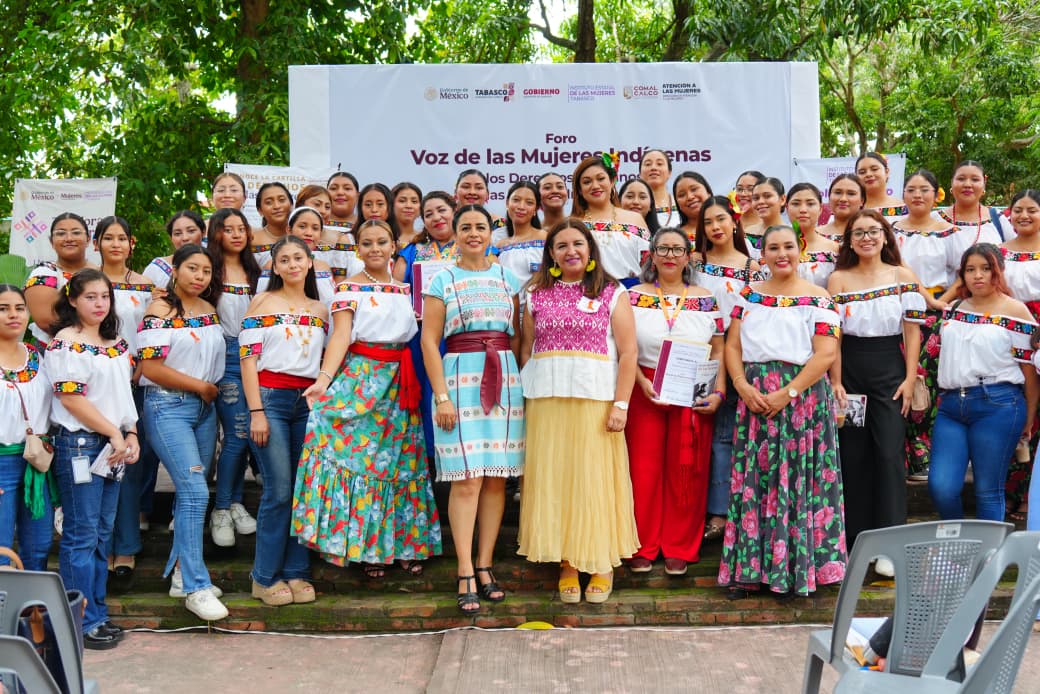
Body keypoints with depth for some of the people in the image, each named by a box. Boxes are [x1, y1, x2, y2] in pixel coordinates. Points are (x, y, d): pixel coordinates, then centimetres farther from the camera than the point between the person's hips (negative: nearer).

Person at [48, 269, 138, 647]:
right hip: (78, 444, -7)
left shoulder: (116, 343, 13)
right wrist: (114, 433, -13)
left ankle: (97, 613, 19)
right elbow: (70, 398, -15)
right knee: (82, 534, -3)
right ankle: (82, 622, 3)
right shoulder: (65, 342, -10)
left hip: (112, 446, 8)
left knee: (102, 532, 11)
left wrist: (131, 434, 4)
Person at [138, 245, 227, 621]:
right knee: (195, 491, -15)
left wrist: (211, 388, 10)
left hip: (204, 408, 7)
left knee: (191, 493, 9)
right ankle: (196, 588, -10)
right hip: (168, 408, -7)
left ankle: (181, 574, 20)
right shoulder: (161, 310, -8)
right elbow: (151, 367, -14)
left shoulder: (209, 310, 12)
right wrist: (201, 386, -8)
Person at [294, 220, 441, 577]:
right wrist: (323, 379, -25)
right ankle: (367, 548, 5)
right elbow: (341, 335, -12)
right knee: (360, 455, -5)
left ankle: (404, 544, 14)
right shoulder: (350, 288, 0)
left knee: (402, 463, 5)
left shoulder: (404, 289, 13)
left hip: (401, 381, 4)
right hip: (362, 379, -4)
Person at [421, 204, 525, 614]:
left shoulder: (507, 279, 15)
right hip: (461, 377, -3)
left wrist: (524, 383, 4)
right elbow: (429, 341, 0)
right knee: (467, 479, -9)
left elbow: (518, 337, 15)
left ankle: (484, 566, 11)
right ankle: (466, 575, -5)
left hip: (505, 380, 3)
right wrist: (441, 396, -8)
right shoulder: (442, 280, 6)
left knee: (497, 479, 2)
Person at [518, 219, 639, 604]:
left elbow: (628, 352, -1)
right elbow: (526, 350, 10)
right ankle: (567, 564, 12)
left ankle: (603, 565, 11)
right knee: (554, 480, 3)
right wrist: (526, 400, 1)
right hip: (547, 399, 3)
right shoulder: (537, 295, 11)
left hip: (596, 399, -2)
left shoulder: (612, 294, 4)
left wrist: (620, 404, -9)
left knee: (596, 479, 0)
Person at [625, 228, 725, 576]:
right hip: (644, 392, -1)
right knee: (644, 469, 0)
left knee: (686, 472, 4)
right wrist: (644, 384, -15)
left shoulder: (706, 299, 8)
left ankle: (679, 549, 16)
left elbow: (717, 352, 7)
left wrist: (718, 392, -5)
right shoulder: (635, 296, 5)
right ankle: (642, 547, 13)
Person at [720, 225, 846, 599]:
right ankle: (747, 571, 10)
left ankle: (796, 571, 8)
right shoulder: (749, 295, 13)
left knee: (797, 480, -2)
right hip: (754, 397, 3)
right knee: (752, 480, 3)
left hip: (803, 396, -3)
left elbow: (826, 353, -9)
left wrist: (787, 393, -15)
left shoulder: (817, 298, 0)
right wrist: (743, 386, -7)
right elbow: (732, 346, 9)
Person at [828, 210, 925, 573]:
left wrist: (910, 379, -6)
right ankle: (855, 538, 16)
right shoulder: (838, 279, 3)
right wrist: (835, 381, -6)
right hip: (850, 372, 1)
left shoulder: (904, 276, 3)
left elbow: (912, 331, 1)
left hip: (890, 372, -1)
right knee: (853, 455, 5)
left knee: (889, 454, -5)